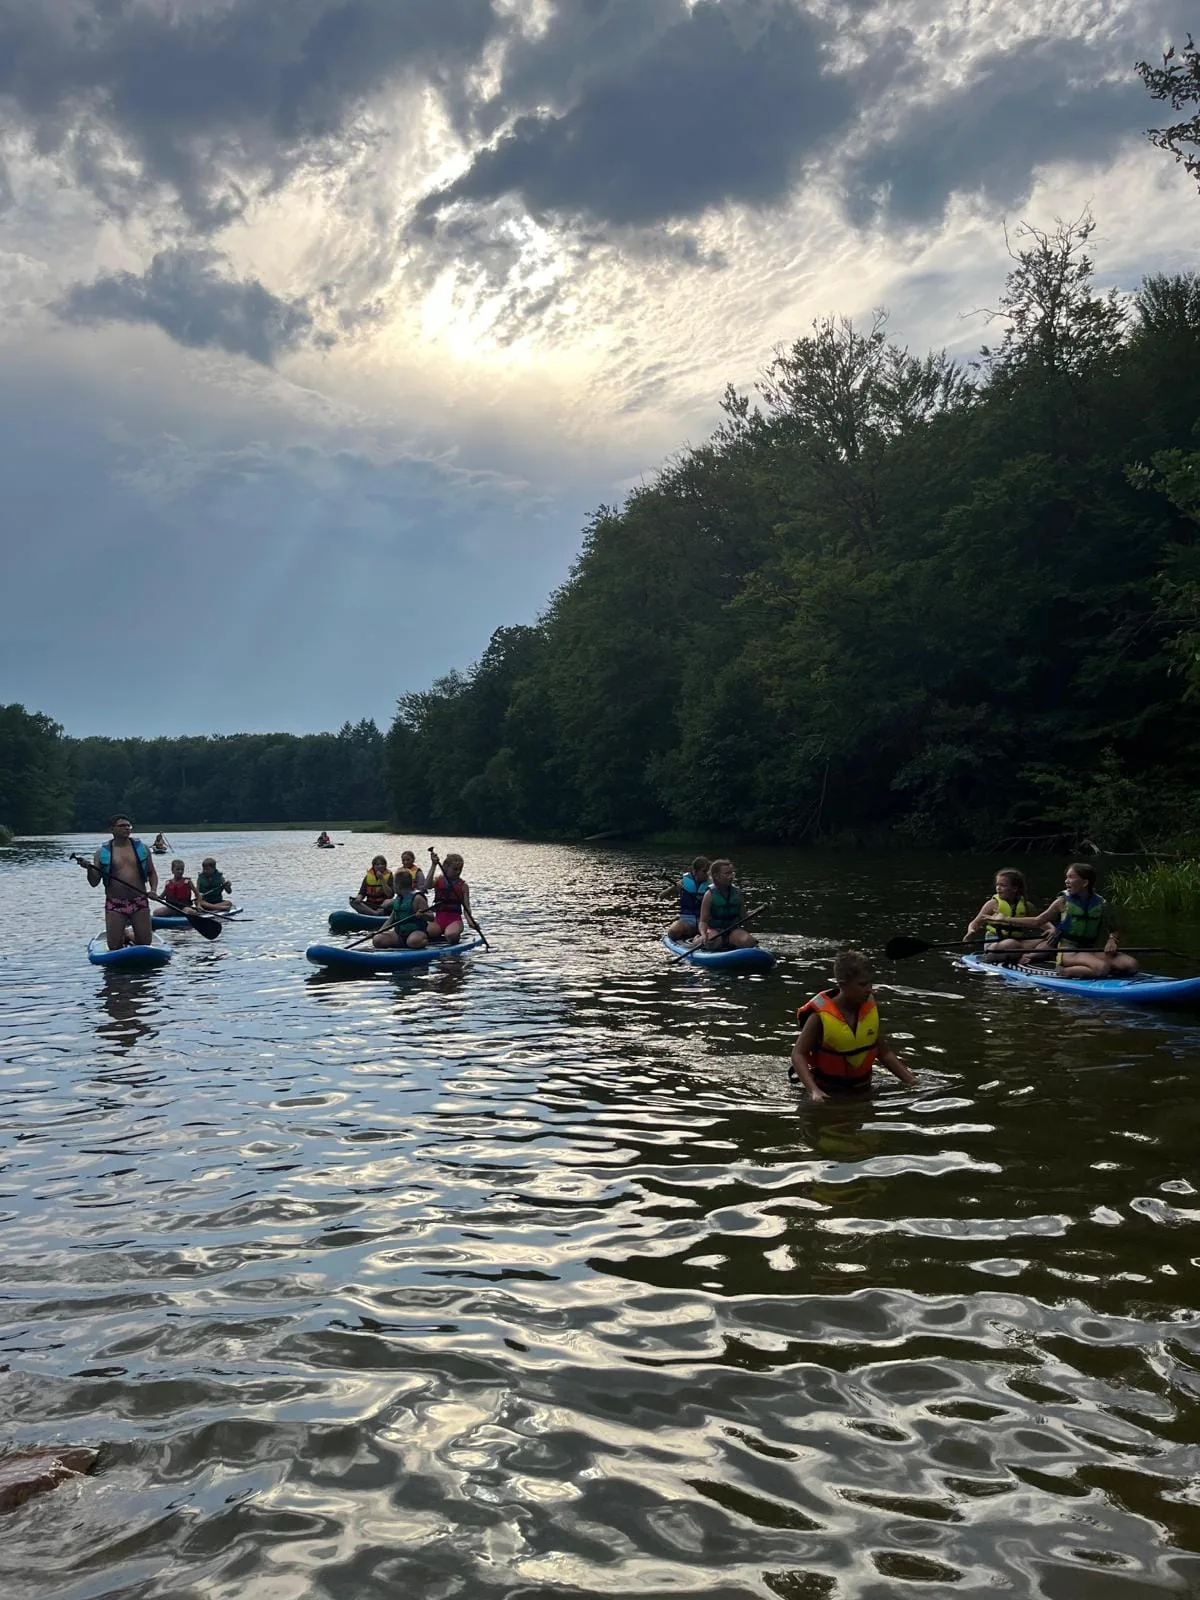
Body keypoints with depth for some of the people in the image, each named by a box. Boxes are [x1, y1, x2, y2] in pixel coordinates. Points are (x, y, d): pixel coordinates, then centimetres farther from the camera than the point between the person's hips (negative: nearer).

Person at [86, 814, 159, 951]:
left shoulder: (141, 848, 7)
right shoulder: (102, 852, 2)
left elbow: (152, 873, 13)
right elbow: (94, 883, 2)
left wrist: (154, 890, -5)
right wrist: (89, 869, -17)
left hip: (139, 902, 1)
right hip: (114, 905, -1)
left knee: (145, 944, 1)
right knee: (114, 947, -4)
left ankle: (129, 937, 32)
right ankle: (123, 937, 29)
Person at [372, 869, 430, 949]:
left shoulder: (417, 898, -9)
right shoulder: (397, 899, 15)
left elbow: (430, 917, -12)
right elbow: (391, 919, 21)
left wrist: (421, 915, -33)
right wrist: (380, 931, 9)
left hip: (416, 932, -7)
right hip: (399, 933, 7)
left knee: (413, 941, -41)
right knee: (377, 940, -14)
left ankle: (424, 941, -7)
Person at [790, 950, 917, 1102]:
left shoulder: (870, 1008, -8)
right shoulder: (821, 1015, -22)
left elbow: (884, 1052, 3)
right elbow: (798, 1054, -21)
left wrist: (910, 1080, -4)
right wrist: (814, 1090, -33)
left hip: (862, 1088, 4)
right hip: (829, 1090, -4)